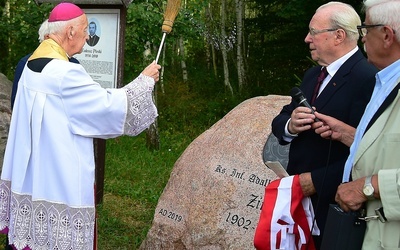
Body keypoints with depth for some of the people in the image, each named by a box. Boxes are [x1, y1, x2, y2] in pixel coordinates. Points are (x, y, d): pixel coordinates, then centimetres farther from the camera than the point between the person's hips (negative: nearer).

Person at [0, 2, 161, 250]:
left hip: (30, 171, 9)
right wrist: (145, 79, -4)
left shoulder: (32, 64, 7)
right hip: (60, 176, -9)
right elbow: (109, 105, -16)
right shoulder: (65, 72, -21)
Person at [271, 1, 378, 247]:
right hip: (300, 197, 8)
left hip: (334, 206, -7)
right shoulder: (313, 75, 11)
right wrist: (290, 125, -11)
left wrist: (316, 180, -22)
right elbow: (280, 122, 12)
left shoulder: (369, 80, -20)